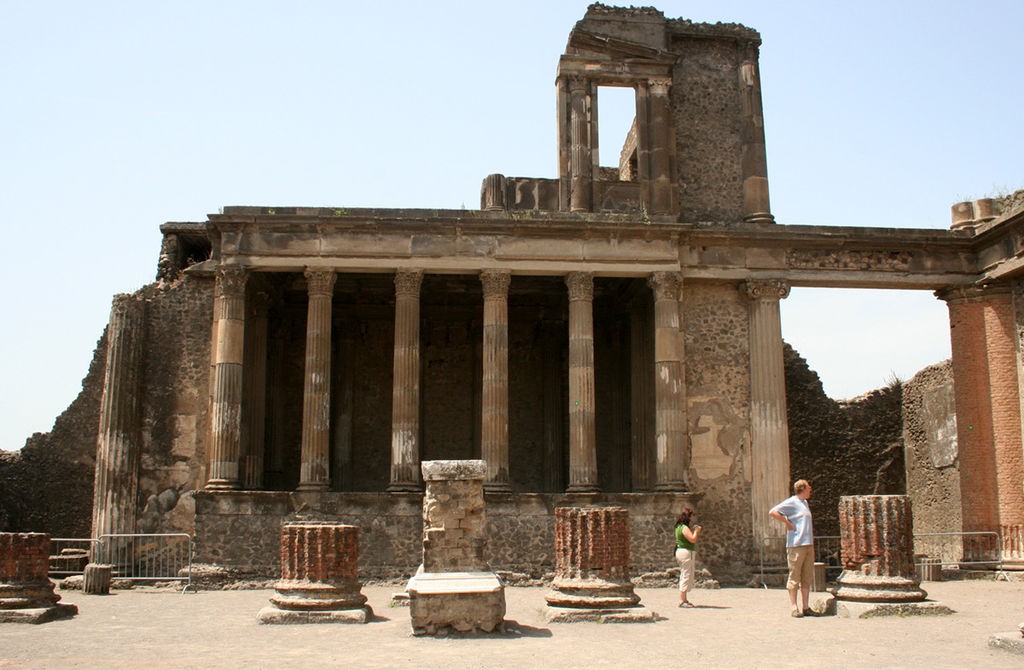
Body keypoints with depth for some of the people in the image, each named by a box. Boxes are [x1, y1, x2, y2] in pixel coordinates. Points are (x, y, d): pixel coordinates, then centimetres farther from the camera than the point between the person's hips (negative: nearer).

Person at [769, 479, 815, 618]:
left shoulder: (805, 503, 19)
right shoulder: (791, 502, -7)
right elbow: (772, 512, -16)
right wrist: (788, 523, -13)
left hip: (808, 544, 8)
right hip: (796, 545, -8)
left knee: (807, 577, 9)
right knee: (795, 577, -4)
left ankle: (805, 607, 15)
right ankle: (793, 608, 0)